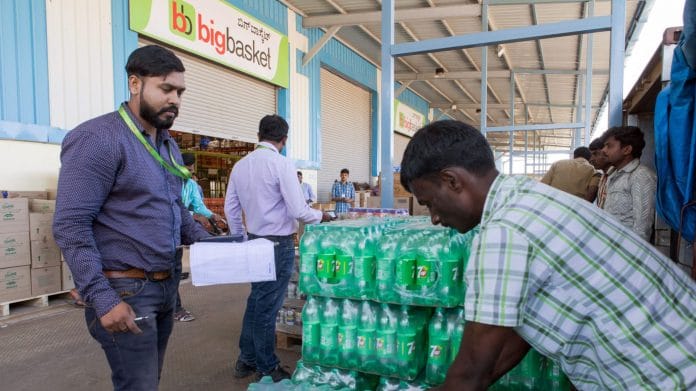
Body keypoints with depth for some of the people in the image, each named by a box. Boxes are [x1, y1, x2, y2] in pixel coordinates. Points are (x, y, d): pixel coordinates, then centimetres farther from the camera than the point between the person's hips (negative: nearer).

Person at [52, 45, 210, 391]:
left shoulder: (169, 146, 12)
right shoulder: (98, 138, -15)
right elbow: (70, 226, -19)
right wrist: (102, 298, -22)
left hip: (166, 285, 8)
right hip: (126, 290, -8)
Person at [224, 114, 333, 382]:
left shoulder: (240, 165, 3)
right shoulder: (282, 164, -16)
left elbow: (230, 208, 9)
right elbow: (298, 211, -20)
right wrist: (321, 217, 0)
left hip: (254, 241, 7)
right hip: (278, 244, -6)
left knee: (255, 300, 21)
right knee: (267, 307, 5)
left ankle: (246, 360, 33)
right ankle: (267, 369, 22)